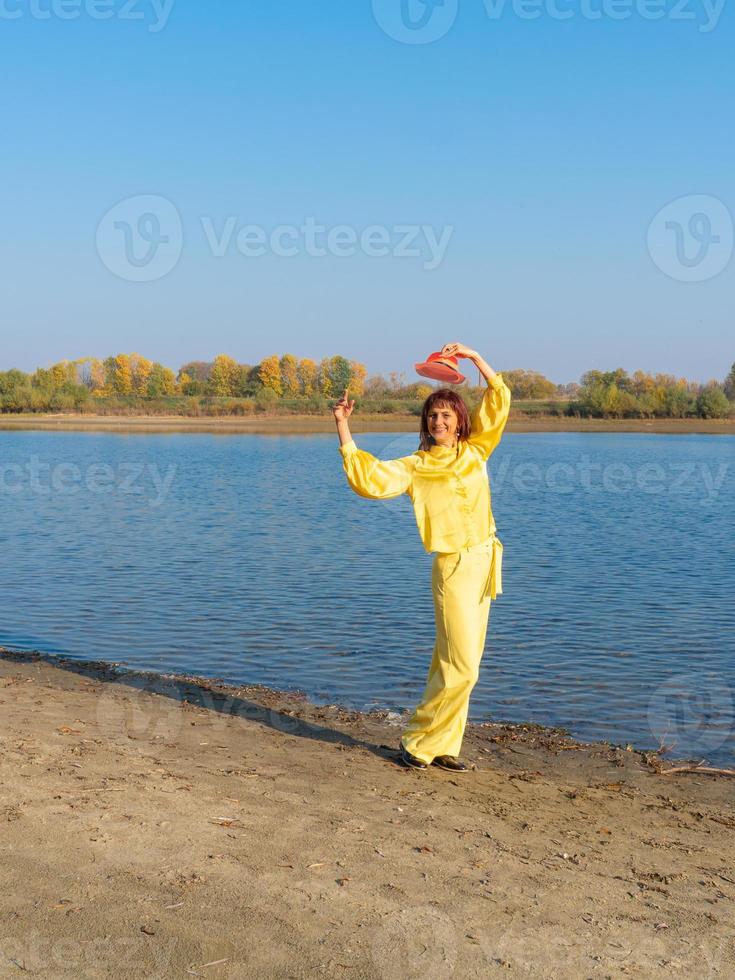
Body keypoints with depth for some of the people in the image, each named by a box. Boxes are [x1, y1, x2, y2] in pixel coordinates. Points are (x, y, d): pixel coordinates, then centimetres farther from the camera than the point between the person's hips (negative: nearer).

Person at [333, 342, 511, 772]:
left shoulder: (475, 450, 9)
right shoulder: (415, 467, -3)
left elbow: (499, 400, 11)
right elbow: (369, 479, -16)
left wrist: (474, 356, 3)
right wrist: (344, 428, -18)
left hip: (485, 562, 5)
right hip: (454, 567, -5)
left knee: (454, 664, 11)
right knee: (462, 668, -7)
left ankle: (441, 746, 19)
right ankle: (419, 741, 7)